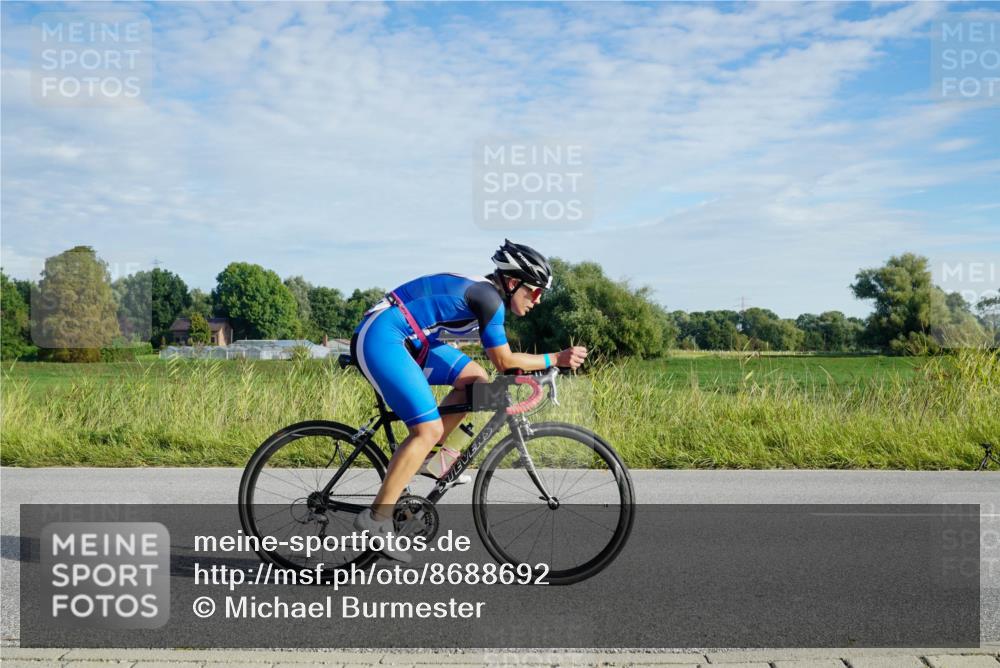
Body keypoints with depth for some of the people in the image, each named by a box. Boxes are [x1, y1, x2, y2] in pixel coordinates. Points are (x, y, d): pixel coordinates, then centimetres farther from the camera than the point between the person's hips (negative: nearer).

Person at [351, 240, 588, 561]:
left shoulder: (483, 291, 15)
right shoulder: (489, 298, -13)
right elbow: (504, 361, -11)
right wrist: (555, 359, -5)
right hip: (381, 338, -10)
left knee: (475, 380, 6)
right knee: (429, 430, -13)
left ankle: (424, 455, 11)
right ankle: (376, 518, -9)